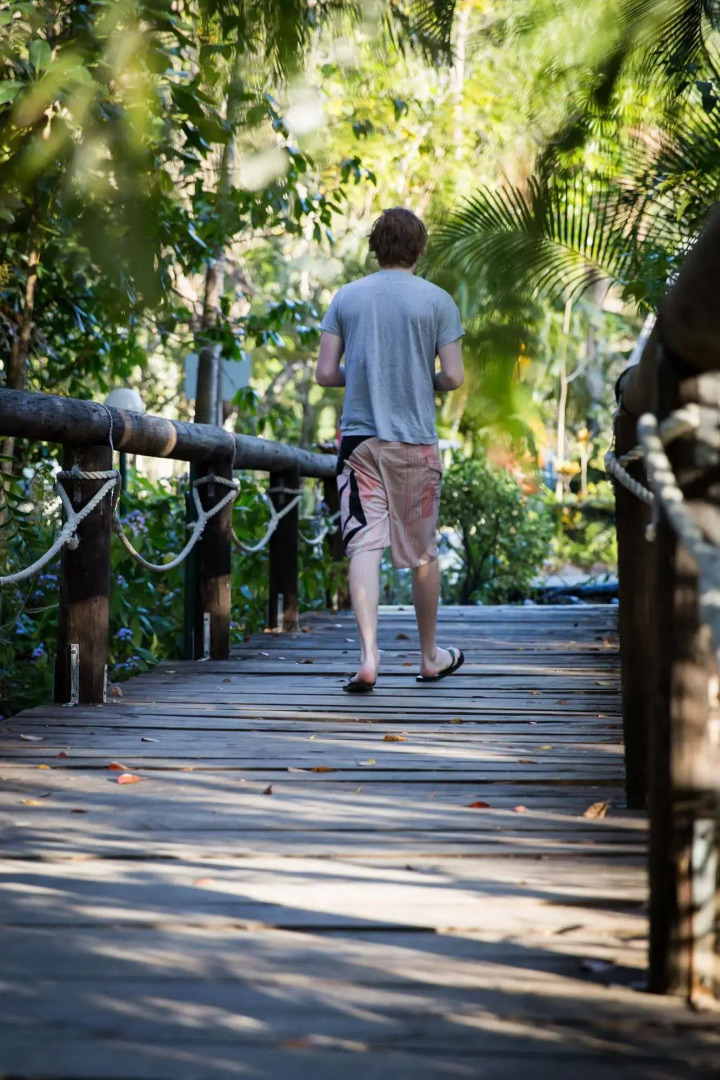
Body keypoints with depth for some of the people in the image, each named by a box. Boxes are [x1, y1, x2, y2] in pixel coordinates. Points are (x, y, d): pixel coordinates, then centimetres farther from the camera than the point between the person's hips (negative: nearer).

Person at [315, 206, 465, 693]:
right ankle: (430, 656, 25)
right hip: (417, 442, -1)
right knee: (423, 552, 11)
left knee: (364, 547, -5)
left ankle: (369, 656, -20)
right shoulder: (438, 300, -2)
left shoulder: (346, 298, 3)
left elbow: (325, 373, 1)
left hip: (359, 438, 1)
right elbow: (454, 377, -6)